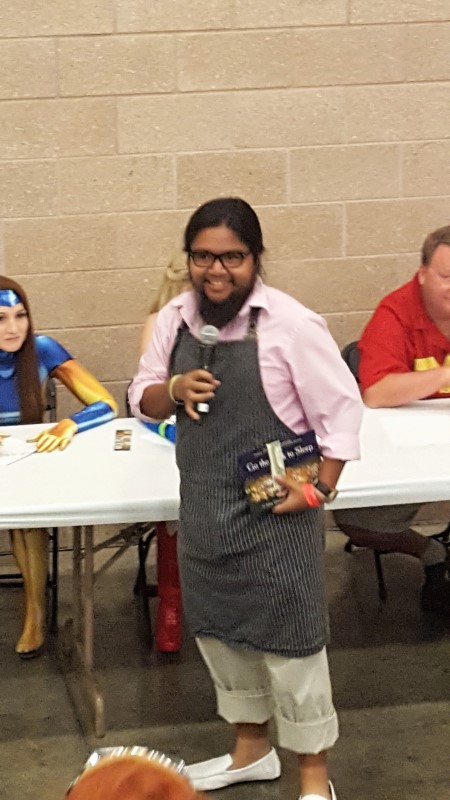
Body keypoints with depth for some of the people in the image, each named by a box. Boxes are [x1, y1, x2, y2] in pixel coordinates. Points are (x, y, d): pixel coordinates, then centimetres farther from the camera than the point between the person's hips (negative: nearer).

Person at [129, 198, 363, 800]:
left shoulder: (289, 324, -17)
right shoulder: (174, 319, 0)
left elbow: (342, 409, -12)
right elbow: (142, 398, 10)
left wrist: (321, 488, -17)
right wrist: (173, 390, -12)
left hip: (274, 509, -6)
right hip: (203, 507, 6)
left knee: (289, 637, 3)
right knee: (219, 631, 19)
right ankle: (252, 749, 39)